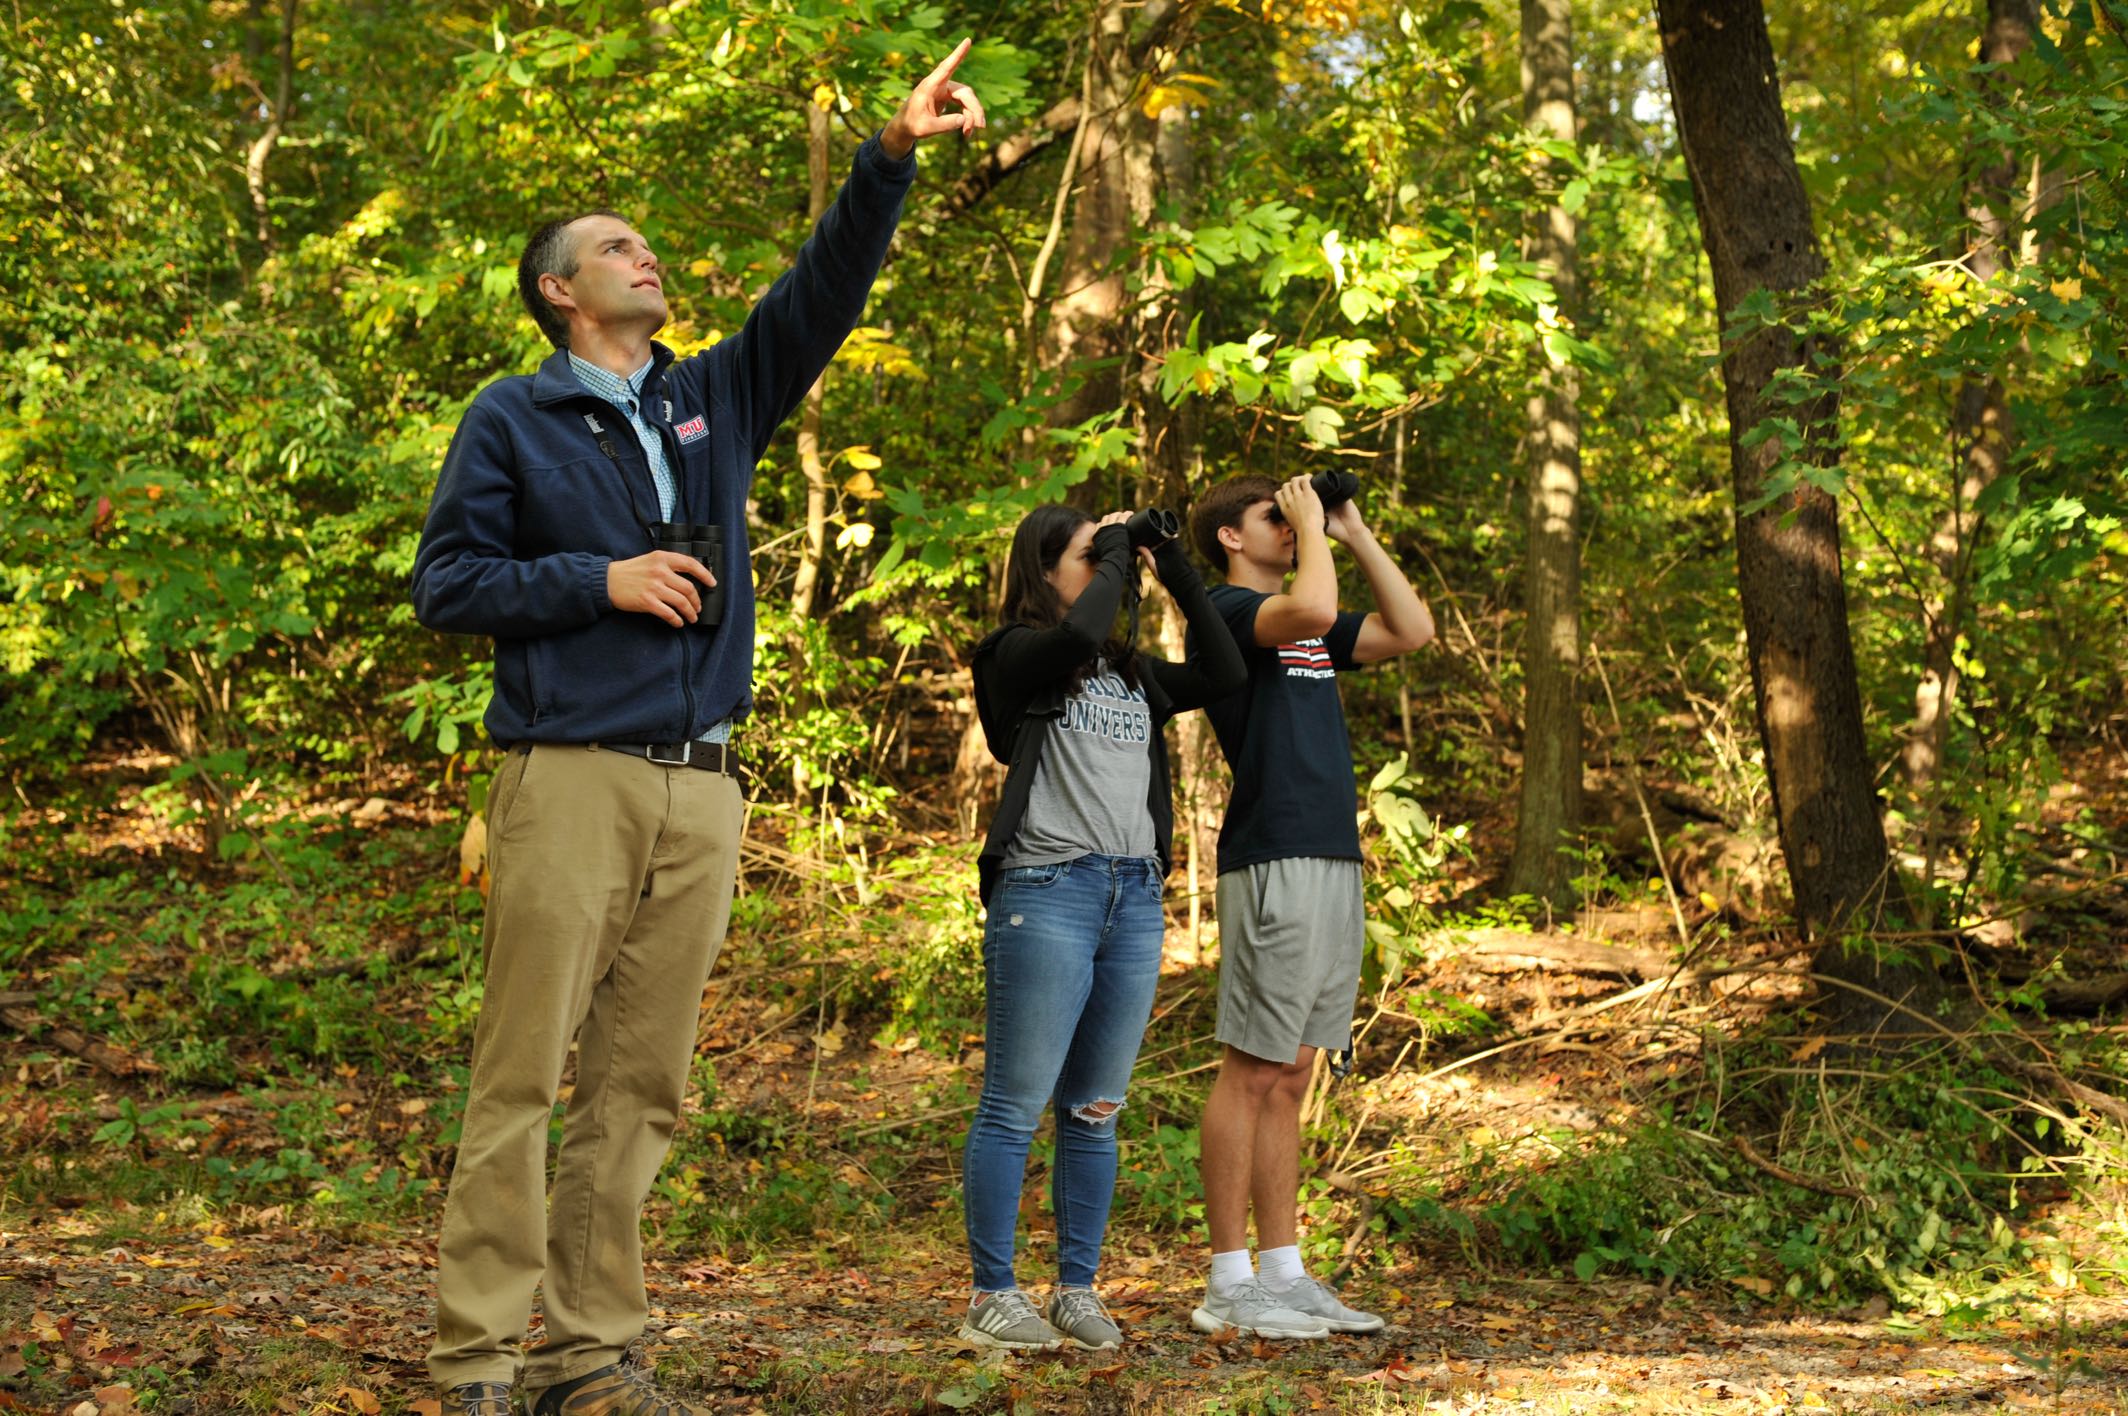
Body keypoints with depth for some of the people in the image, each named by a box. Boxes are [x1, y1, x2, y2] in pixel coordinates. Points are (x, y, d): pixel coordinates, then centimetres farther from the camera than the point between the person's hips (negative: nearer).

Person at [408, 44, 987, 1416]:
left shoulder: (716, 399, 19)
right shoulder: (513, 418, 7)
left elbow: (824, 290, 12)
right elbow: (446, 581, 2)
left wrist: (893, 155, 1)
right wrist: (600, 583, -8)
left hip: (701, 791, 5)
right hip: (571, 779, -5)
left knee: (642, 1086, 5)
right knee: (524, 1075, -7)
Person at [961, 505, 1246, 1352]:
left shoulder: (1133, 675, 20)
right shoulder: (1018, 657, 1)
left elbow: (1225, 675, 13)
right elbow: (1079, 632, -19)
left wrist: (1177, 574, 12)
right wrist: (1114, 554, -4)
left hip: (1136, 899, 6)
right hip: (1048, 890, -6)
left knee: (1094, 1111, 9)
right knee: (1016, 1105, -4)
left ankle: (1077, 1290, 15)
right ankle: (991, 1297, 0)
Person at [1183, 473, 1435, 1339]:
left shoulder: (1309, 632, 21)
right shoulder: (1226, 610, -5)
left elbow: (1411, 630, 19)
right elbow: (1311, 610, -25)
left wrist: (1356, 535, 16)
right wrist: (1312, 528, -8)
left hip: (1334, 862, 9)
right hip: (1273, 863, -9)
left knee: (1289, 1078, 10)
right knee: (1252, 1071, -7)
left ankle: (1283, 1274, 13)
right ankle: (1229, 1286, -4)